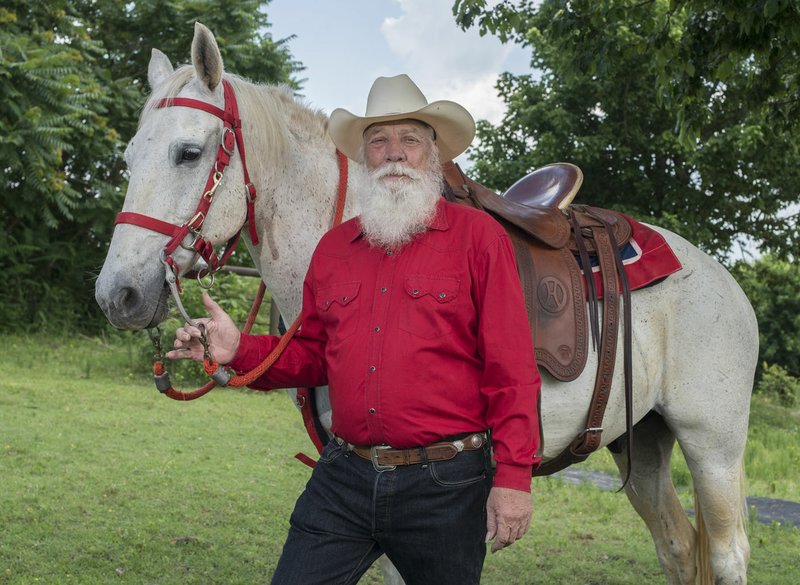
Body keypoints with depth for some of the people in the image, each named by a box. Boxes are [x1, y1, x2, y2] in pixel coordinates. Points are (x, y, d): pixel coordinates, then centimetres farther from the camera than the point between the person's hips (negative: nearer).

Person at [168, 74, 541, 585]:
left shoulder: (479, 237, -3)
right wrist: (240, 350, 0)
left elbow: (511, 369, -7)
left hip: (444, 485, -3)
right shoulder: (333, 247, 11)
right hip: (342, 481, 4)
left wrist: (513, 477, -12)